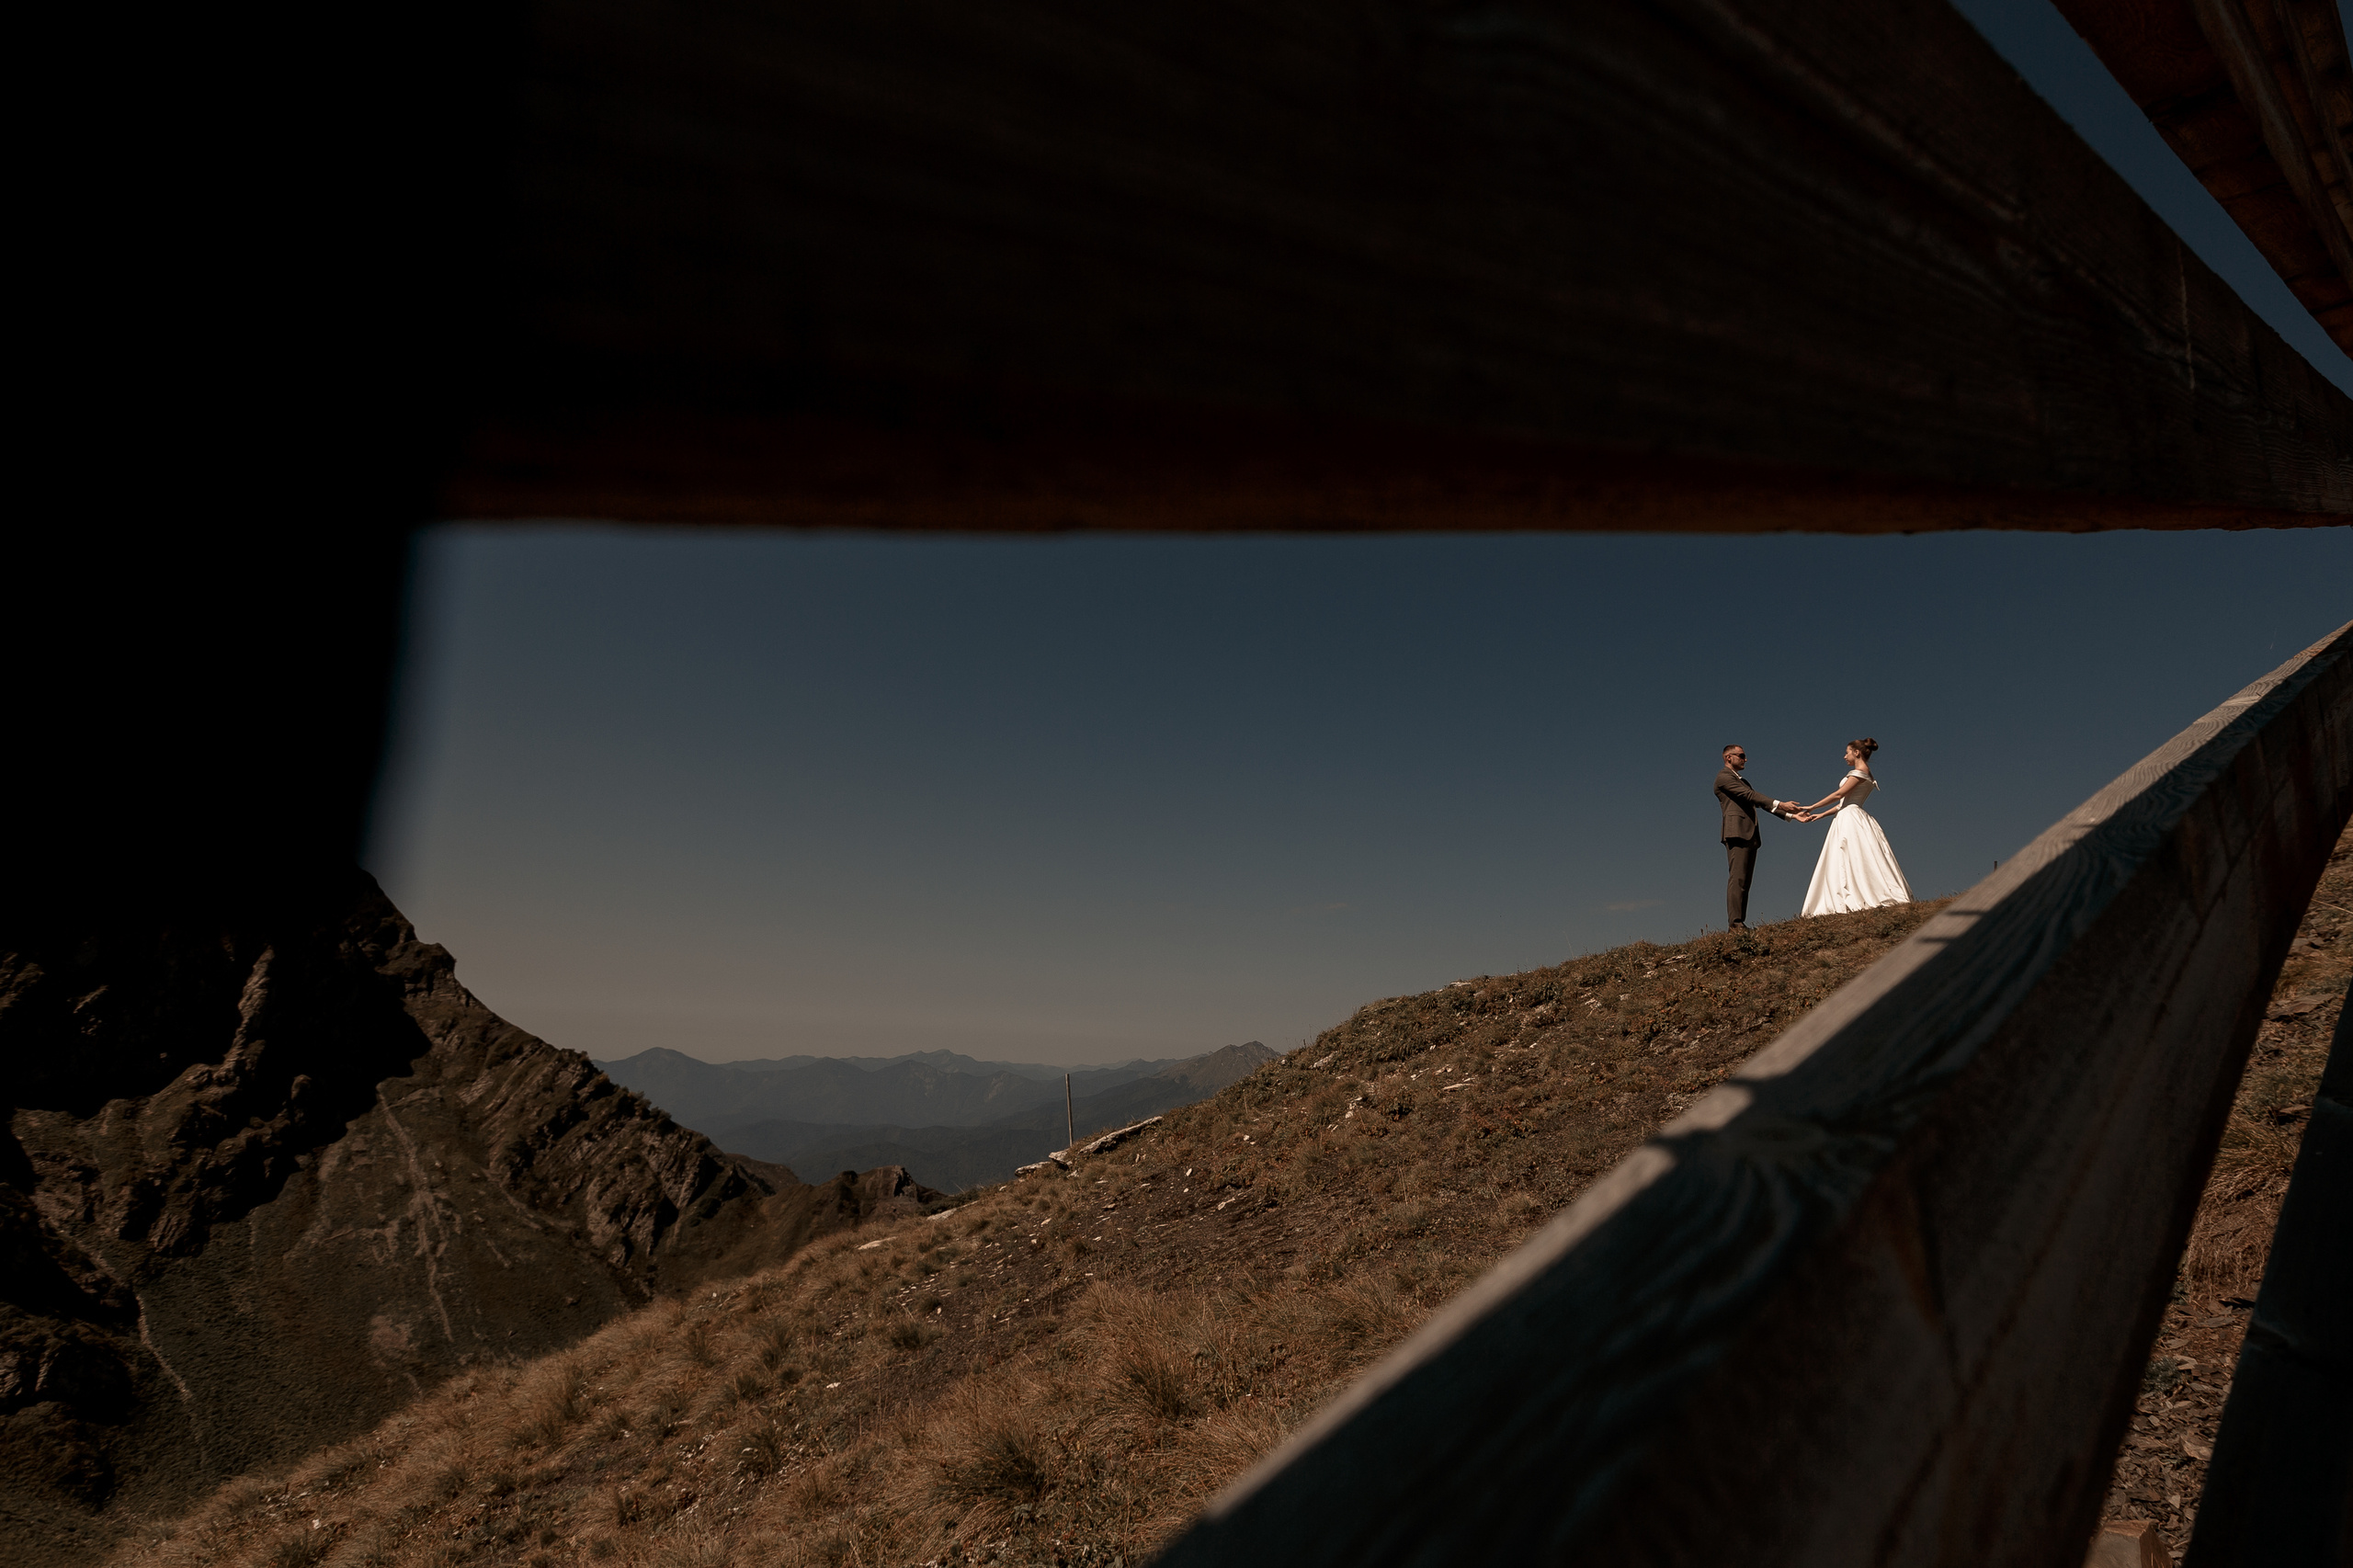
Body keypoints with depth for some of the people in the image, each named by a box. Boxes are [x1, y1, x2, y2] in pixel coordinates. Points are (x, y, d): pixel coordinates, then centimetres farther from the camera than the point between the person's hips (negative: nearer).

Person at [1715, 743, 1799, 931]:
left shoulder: (1742, 781, 29)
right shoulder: (1723, 777, -1)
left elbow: (1759, 801, 24)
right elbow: (1749, 795, -12)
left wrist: (1788, 814, 14)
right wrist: (1779, 804, -16)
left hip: (1750, 835, 10)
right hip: (1736, 832, -10)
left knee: (1745, 880, 3)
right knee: (1737, 878, -16)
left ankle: (1740, 924, 1)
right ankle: (1735, 923, -21)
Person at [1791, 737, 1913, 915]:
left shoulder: (1860, 772, -8)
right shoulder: (1865, 774, 21)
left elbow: (1838, 795, -13)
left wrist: (1812, 808, -8)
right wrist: (1822, 815, 17)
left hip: (1851, 819, -9)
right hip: (1848, 819, 9)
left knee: (1851, 861, -10)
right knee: (1844, 865, 4)